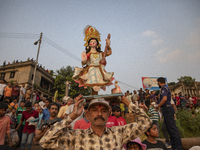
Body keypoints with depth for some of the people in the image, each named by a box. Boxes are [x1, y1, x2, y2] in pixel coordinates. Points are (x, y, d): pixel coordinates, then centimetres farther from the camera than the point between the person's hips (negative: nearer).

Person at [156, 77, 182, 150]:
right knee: (170, 128, 14)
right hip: (167, 109, 10)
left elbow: (164, 99, -24)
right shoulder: (166, 87, 20)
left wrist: (157, 106, -14)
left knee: (172, 128, -8)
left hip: (167, 109, -10)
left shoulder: (164, 88, -10)